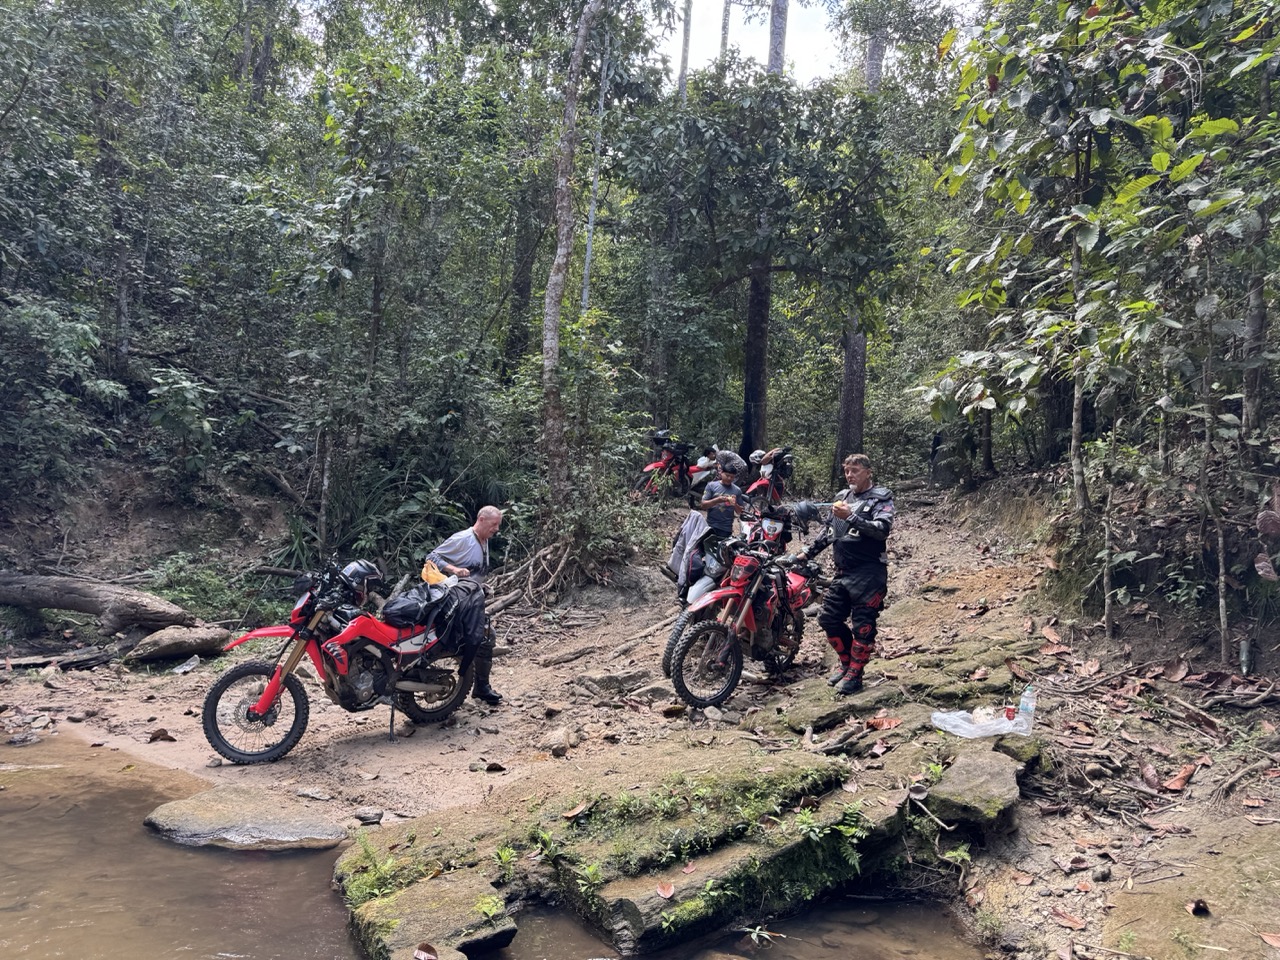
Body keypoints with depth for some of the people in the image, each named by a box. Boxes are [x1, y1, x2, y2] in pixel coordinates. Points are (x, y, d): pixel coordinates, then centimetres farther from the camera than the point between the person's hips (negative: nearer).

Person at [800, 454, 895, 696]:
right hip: (842, 572, 7)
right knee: (828, 619, 8)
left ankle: (854, 674, 9)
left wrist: (851, 517, -27)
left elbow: (883, 529, -21)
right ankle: (847, 662, 26)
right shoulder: (842, 496, 15)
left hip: (868, 573, -7)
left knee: (863, 626, -2)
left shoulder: (881, 498, -4)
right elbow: (829, 531, 26)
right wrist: (809, 553, 24)